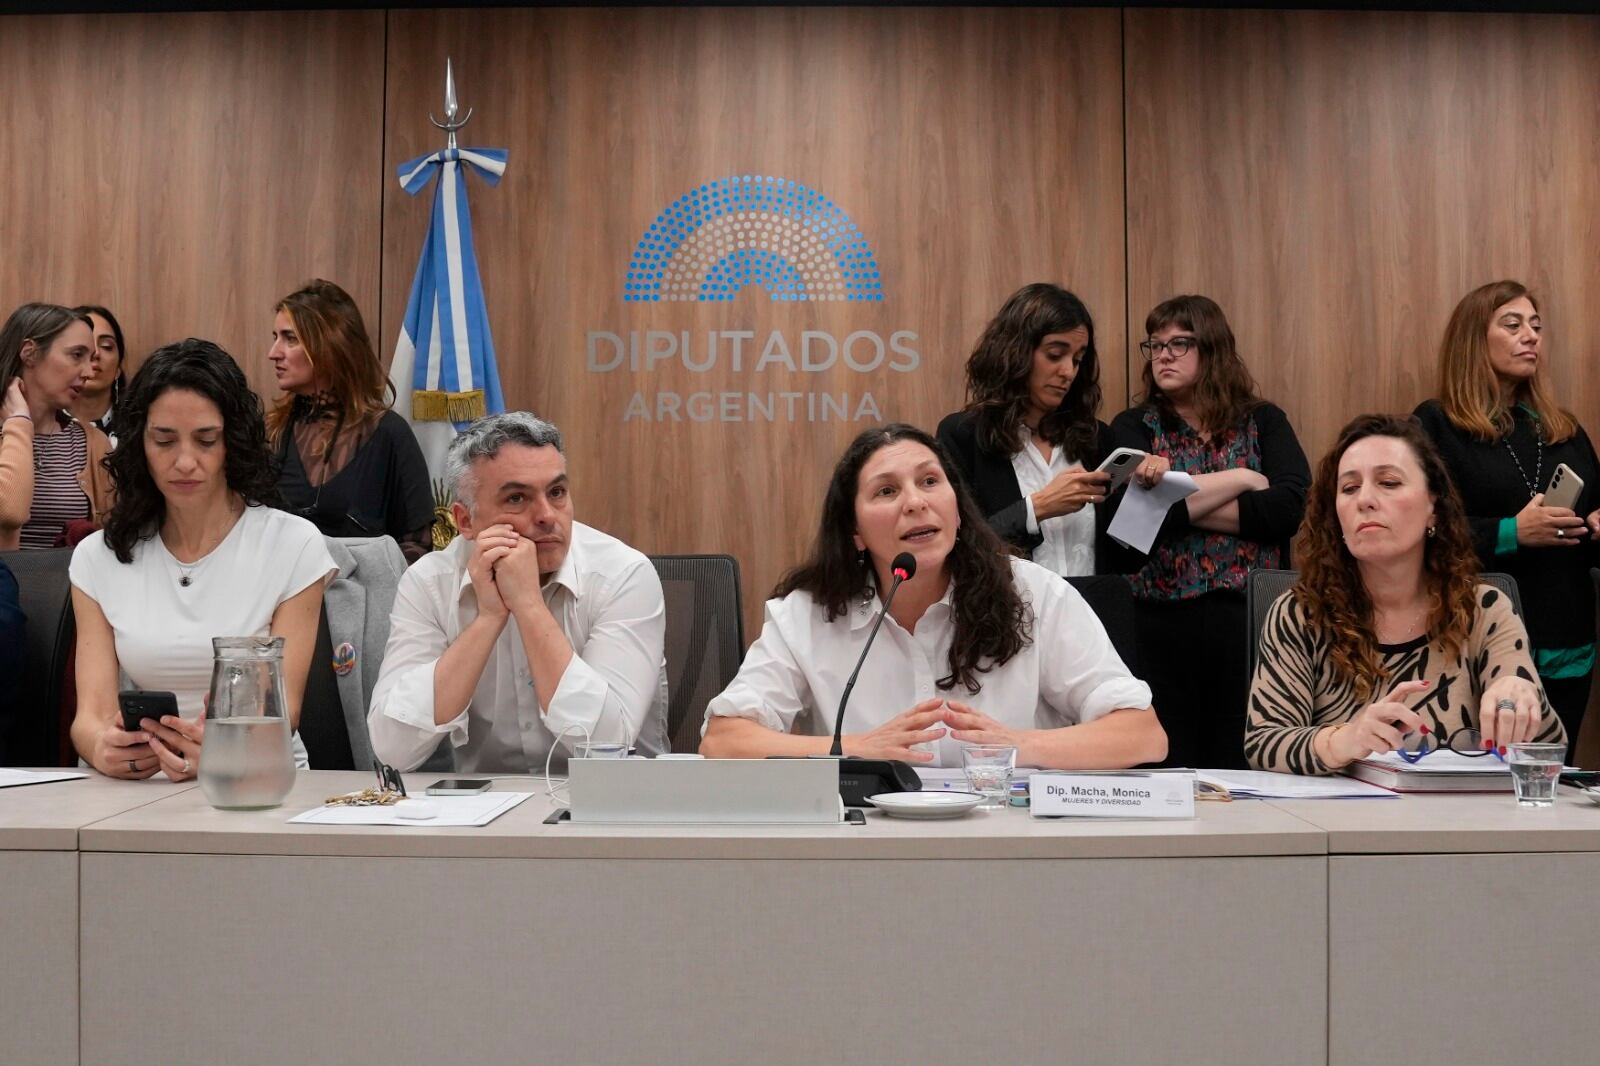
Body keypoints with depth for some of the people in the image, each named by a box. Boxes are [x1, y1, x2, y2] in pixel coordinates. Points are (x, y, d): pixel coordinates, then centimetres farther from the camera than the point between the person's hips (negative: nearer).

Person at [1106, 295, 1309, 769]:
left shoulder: (1264, 422, 12)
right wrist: (1240, 480, -6)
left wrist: (1182, 500, -7)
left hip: (1252, 620, 0)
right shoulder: (1134, 427, 10)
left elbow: (1288, 507, -6)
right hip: (1163, 621, 0)